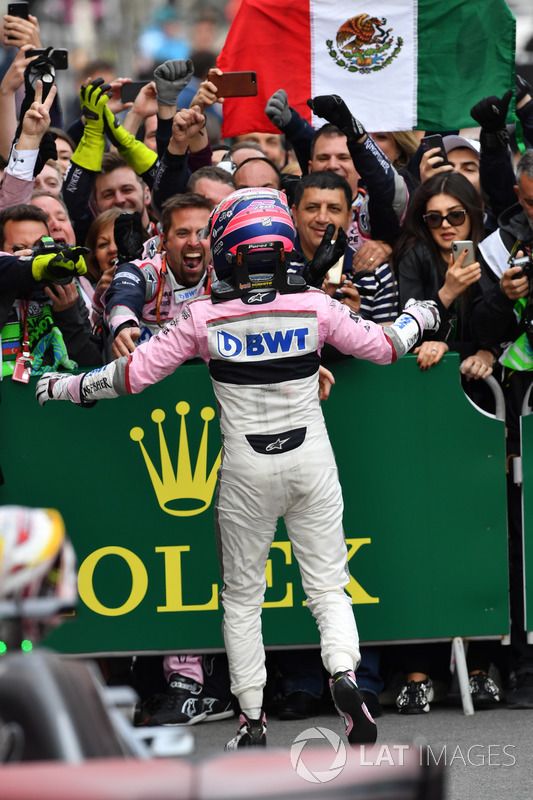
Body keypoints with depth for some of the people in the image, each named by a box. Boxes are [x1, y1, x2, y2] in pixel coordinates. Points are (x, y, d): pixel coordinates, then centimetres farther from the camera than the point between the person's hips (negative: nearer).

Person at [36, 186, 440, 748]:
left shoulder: (204, 317, -11)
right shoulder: (314, 307, -8)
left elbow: (134, 374, -9)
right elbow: (384, 347, 4)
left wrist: (68, 387, 6)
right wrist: (419, 316, 25)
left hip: (247, 470, -1)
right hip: (312, 461, 1)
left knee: (242, 596, 13)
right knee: (328, 585, 8)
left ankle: (252, 718, 11)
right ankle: (344, 673, -18)